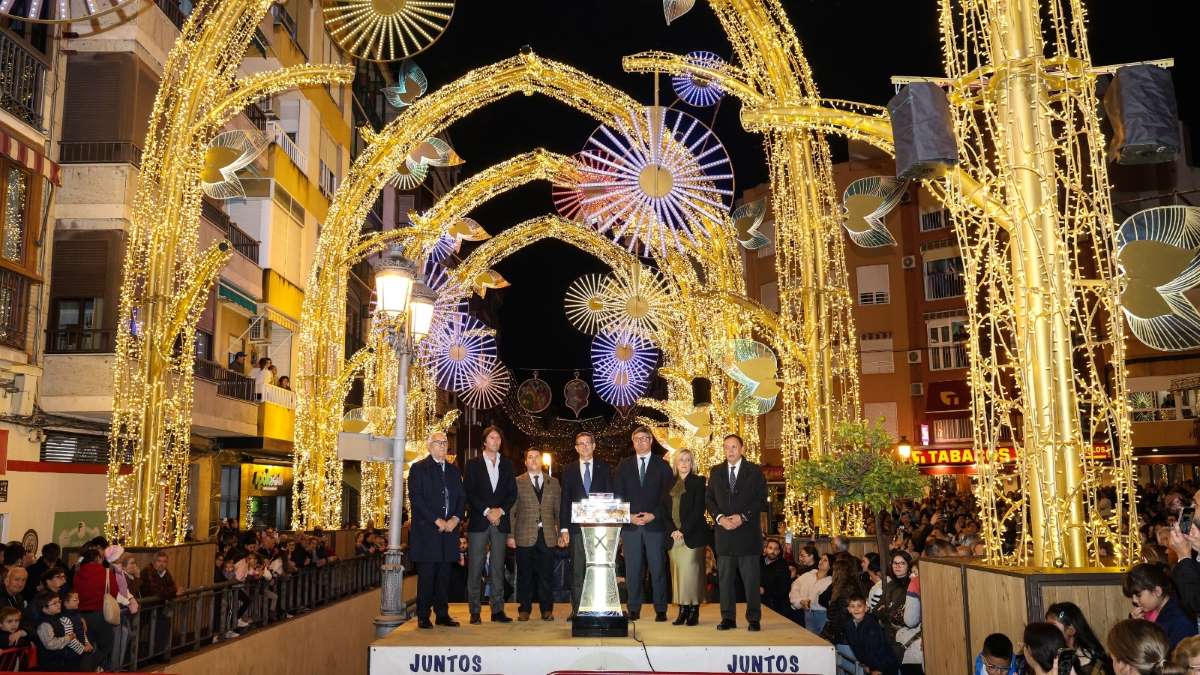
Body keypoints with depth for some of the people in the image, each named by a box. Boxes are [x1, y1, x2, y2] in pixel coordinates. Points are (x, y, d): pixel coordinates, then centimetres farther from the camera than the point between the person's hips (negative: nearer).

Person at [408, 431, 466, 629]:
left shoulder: (453, 470, 17)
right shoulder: (418, 468, 1)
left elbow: (462, 497, 13)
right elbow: (416, 498, -8)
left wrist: (455, 519, -5)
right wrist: (437, 521, -13)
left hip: (449, 529, 5)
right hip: (426, 531, -4)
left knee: (444, 574, 6)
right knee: (426, 574, -3)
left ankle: (443, 614, 13)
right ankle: (423, 617, 5)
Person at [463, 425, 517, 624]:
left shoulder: (507, 464, 14)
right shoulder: (473, 464, 5)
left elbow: (513, 493, 9)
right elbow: (468, 493, -3)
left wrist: (500, 510, -6)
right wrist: (487, 511, -11)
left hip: (500, 521, 3)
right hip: (478, 522, -2)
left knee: (498, 568, 4)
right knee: (475, 568, -2)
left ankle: (497, 610, 8)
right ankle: (474, 611, 3)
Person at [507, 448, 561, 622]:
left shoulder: (553, 482, 13)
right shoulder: (517, 482, 5)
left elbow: (559, 509, 12)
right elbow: (511, 511, 2)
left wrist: (561, 532, 5)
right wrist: (510, 535, -4)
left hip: (547, 536, 2)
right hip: (525, 536, -2)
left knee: (546, 574, 3)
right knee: (525, 574, 3)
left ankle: (547, 609, 14)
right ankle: (524, 610, 14)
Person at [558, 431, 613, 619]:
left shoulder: (604, 468, 9)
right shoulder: (569, 470, 10)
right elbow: (565, 500, 7)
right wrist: (564, 528, 0)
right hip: (577, 527, 0)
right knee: (577, 569, 1)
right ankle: (576, 609, 8)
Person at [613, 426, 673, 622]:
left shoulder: (662, 466, 6)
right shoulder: (624, 465, 11)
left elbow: (668, 496, 1)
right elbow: (618, 495, 7)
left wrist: (653, 515, -10)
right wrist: (629, 516, -6)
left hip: (655, 524, -1)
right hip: (630, 525, 2)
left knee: (658, 569, 0)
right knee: (632, 569, 2)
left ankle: (660, 610, 7)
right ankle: (634, 609, 10)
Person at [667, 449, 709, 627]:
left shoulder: (698, 482, 0)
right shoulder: (671, 484, 14)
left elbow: (698, 510, -7)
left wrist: (683, 531, -13)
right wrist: (671, 530, -2)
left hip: (692, 535, -4)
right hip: (674, 536, 4)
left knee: (690, 572, -9)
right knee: (677, 572, 1)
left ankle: (694, 611, -2)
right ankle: (682, 611, 6)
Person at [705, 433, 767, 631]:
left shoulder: (754, 471, 4)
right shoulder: (716, 472, 12)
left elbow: (762, 500, -1)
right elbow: (709, 499, 10)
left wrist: (743, 517, -12)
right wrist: (720, 517, -7)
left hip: (748, 531, -3)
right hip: (724, 531, 3)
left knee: (751, 578, 0)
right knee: (725, 578, 3)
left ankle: (754, 619, 7)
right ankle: (728, 618, 9)